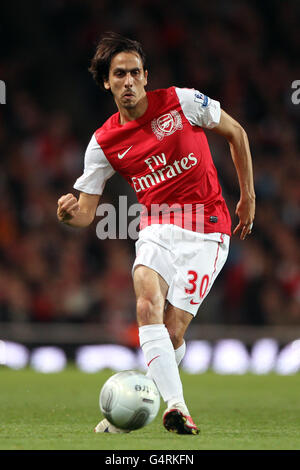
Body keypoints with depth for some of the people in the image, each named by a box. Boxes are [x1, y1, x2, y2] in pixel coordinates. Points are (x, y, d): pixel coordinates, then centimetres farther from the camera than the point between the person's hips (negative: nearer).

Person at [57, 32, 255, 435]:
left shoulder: (181, 101, -4)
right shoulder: (104, 143, 2)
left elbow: (235, 132, 10)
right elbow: (86, 213, 4)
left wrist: (248, 197, 10)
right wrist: (69, 212, -21)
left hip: (206, 228, -2)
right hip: (157, 229, 2)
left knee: (172, 331, -10)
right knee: (147, 304, -27)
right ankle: (176, 406, -32)